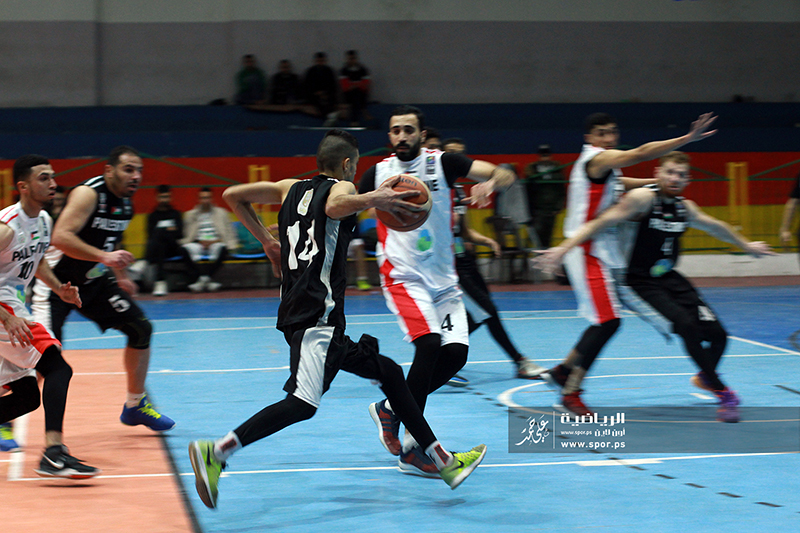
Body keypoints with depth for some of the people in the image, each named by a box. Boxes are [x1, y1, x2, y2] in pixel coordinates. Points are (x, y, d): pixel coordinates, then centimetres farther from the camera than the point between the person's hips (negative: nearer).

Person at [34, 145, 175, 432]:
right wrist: (104, 257, -39)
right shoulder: (89, 194, -22)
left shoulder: (126, 201, 5)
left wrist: (120, 276, 26)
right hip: (57, 280, -9)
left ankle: (135, 406, 24)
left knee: (141, 328, 9)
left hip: (94, 281, 9)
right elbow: (60, 237, -34)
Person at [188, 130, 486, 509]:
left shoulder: (291, 188, 20)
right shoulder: (341, 187, -1)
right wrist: (374, 200, -13)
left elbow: (232, 196, 20)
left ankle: (443, 462, 19)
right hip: (317, 312, -10)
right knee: (303, 402, -21)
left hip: (299, 310, 10)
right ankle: (215, 453, -28)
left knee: (388, 373, 16)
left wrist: (266, 240, 25)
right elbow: (335, 207, -27)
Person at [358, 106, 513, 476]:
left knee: (456, 352, -6)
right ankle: (411, 448, -12)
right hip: (403, 277, -3)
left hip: (442, 277, 3)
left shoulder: (442, 163, -1)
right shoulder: (378, 173, 1)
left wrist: (492, 182, -29)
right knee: (429, 344, -22)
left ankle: (390, 408, 15)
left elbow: (506, 176, -10)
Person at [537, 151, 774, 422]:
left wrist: (746, 245, 38)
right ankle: (723, 394, -8)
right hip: (642, 281, -7)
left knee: (716, 334, -1)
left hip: (670, 278, 7)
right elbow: (600, 223, -20)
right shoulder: (643, 198, -16)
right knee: (687, 327, -24)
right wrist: (563, 249, -29)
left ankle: (706, 377, 34)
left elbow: (715, 226, 24)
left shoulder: (685, 207, 5)